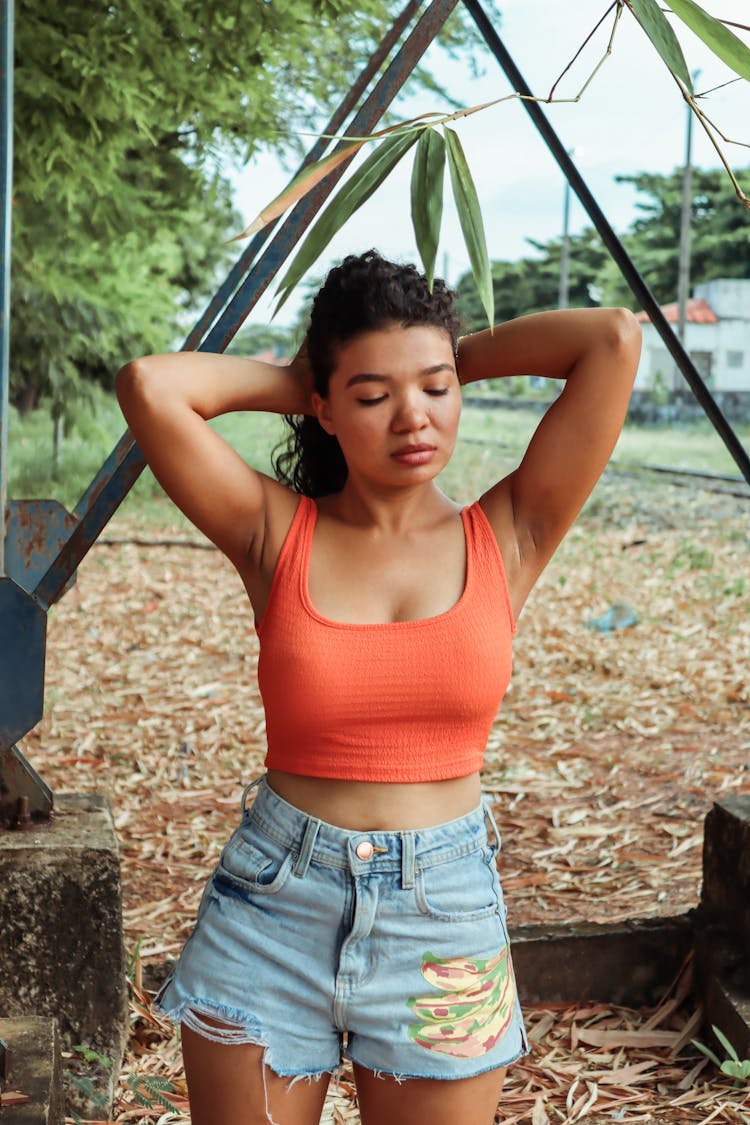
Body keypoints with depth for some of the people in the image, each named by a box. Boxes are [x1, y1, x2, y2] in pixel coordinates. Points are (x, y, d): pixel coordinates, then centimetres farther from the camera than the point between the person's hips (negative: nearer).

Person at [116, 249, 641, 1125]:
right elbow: (148, 385, -16)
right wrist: (290, 381, -1)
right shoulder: (275, 535, -4)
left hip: (446, 912, 1)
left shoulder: (506, 541, -2)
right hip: (274, 900, 0)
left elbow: (614, 340, -9)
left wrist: (458, 358, 3)